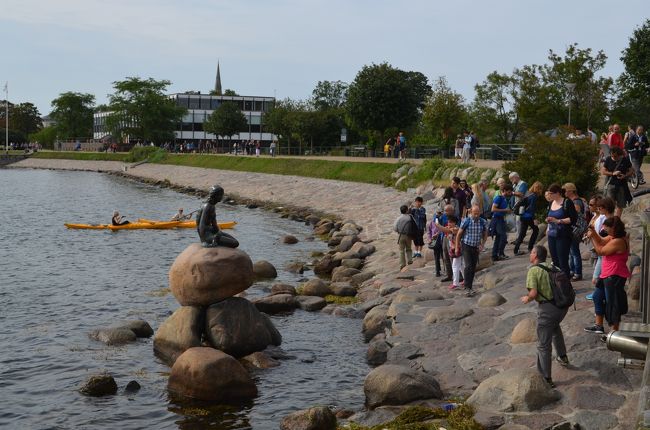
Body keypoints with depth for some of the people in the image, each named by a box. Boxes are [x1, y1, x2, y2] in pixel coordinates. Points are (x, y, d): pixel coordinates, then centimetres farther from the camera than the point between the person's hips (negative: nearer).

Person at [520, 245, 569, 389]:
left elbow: (533, 293, -17)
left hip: (548, 308, -7)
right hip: (563, 305, 7)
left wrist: (527, 299, 4)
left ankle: (546, 378, 6)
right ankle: (562, 357, 46)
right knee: (555, 326, 39)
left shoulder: (534, 270, -7)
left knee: (544, 345, 3)